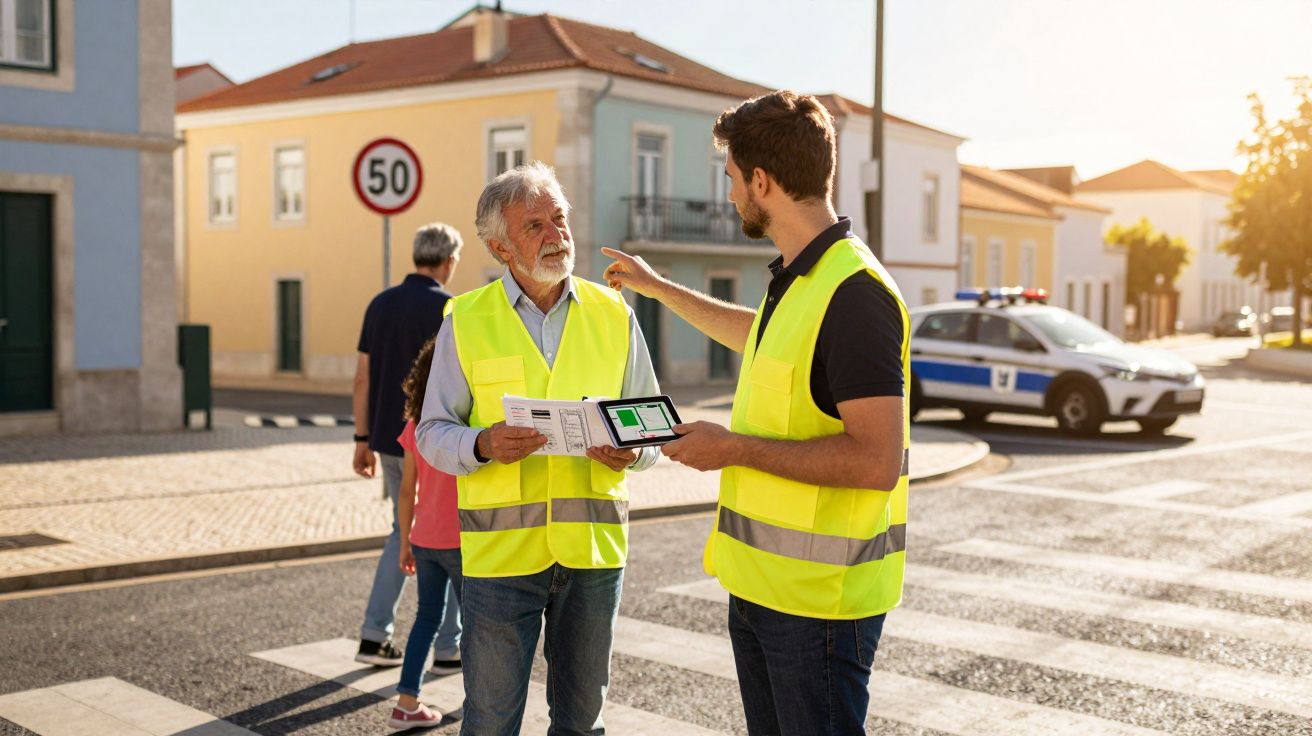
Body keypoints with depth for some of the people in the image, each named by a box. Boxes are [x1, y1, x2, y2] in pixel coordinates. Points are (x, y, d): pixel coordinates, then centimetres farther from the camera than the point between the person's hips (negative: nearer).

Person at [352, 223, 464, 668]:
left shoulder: (381, 305, 6)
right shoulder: (451, 309, -13)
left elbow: (363, 379, 8)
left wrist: (363, 440, 14)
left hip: (390, 442, 7)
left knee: (406, 532, 20)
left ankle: (375, 637, 14)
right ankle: (448, 647, 13)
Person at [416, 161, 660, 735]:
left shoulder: (614, 315, 5)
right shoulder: (467, 321, 0)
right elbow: (433, 433, 1)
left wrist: (629, 451, -13)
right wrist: (482, 445, -20)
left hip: (593, 545, 2)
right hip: (501, 549, -2)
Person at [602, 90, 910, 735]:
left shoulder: (854, 293, -21)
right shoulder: (796, 282, 11)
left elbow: (877, 461, -26)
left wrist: (735, 448, -19)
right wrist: (657, 287, 42)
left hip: (819, 596, -10)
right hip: (759, 582, 10)